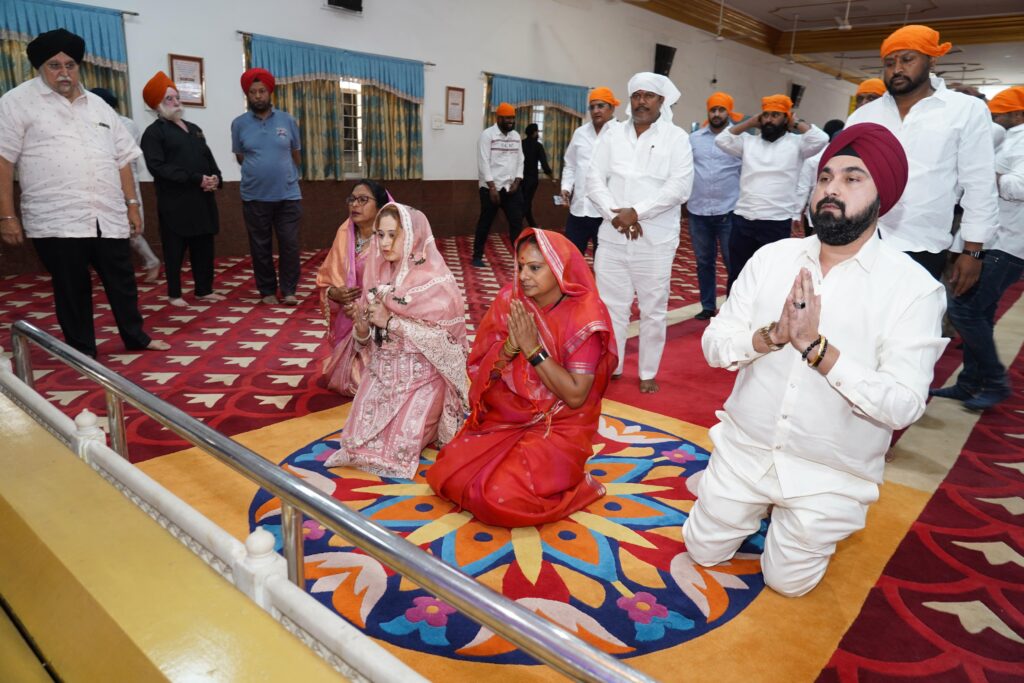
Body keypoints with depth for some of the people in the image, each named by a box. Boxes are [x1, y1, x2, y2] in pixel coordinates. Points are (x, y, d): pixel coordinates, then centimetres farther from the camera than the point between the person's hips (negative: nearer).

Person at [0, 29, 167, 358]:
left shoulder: (99, 106, 15)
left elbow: (122, 159, 16)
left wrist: (132, 204, 10)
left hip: (108, 217, 4)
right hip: (57, 220, -4)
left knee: (122, 282, 11)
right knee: (72, 290, 6)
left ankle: (135, 336, 28)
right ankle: (83, 352, 19)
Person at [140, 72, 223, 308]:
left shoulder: (194, 129, 20)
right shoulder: (154, 132, -2)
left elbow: (208, 158, 19)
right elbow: (158, 167, -13)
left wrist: (215, 178, -5)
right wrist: (196, 179, -19)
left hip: (202, 199, 6)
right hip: (175, 202, -6)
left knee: (204, 247, 9)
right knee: (175, 250, 0)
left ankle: (204, 290, 19)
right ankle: (174, 294, 10)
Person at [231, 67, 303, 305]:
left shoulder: (287, 120, 2)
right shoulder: (239, 124, 2)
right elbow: (240, 157, 12)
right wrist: (258, 172, 12)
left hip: (288, 195, 0)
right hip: (254, 197, 0)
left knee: (289, 244, -1)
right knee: (260, 247, 6)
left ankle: (288, 290, 10)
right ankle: (267, 291, 17)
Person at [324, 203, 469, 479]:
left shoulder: (436, 282, -12)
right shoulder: (379, 276, 5)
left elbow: (444, 336, -17)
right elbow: (366, 341, 8)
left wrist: (391, 321, -19)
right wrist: (362, 327, -16)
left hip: (421, 375, -5)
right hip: (381, 370, 5)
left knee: (400, 446, -13)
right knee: (360, 434, -6)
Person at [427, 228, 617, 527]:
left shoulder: (585, 317, -17)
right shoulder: (511, 299, -4)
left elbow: (575, 396, -20)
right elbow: (484, 371, -1)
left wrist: (532, 348, -23)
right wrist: (511, 345, -22)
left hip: (558, 428, -5)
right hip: (504, 417, 5)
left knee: (500, 498, -21)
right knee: (445, 477, -5)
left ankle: (560, 482, 8)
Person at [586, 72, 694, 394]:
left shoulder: (676, 137, 1)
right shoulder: (612, 136, 10)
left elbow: (680, 187, -9)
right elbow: (594, 180, 3)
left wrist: (636, 213, -15)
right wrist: (616, 216, -12)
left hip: (655, 239, -2)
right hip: (612, 237, 3)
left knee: (653, 309, 6)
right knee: (611, 305, 8)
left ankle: (648, 373, 21)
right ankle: (610, 367, 22)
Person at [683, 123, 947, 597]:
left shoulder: (914, 288, -16)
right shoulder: (772, 257, -7)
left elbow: (903, 406, -23)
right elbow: (714, 345, -9)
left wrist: (815, 346, -32)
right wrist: (771, 335, -29)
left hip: (829, 475, -2)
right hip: (744, 450, 3)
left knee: (785, 581, 16)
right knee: (703, 553, 17)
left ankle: (823, 522, 42)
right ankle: (760, 505, 42)